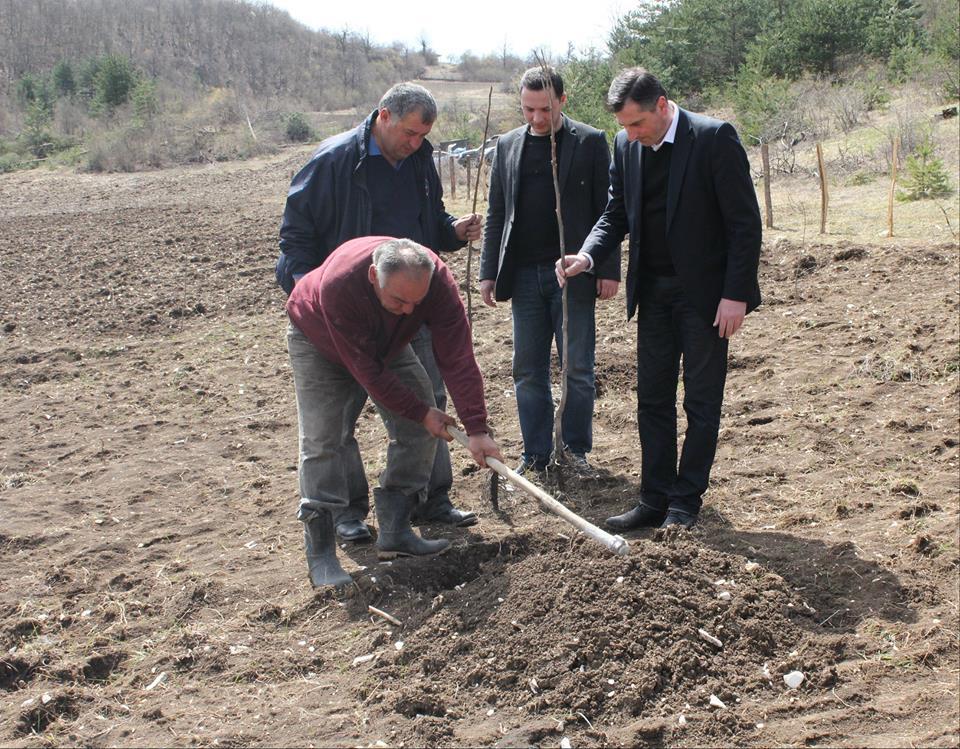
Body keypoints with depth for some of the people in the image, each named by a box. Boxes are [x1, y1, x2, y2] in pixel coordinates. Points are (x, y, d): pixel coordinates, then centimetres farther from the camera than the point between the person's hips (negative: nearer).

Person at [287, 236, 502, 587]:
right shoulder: (338, 285, -43)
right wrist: (422, 412, -27)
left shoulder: (437, 280, -34)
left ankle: (394, 532, 5)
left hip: (387, 343, 4)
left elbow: (457, 358, -31)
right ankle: (320, 554, -8)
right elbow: (366, 371, -34)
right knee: (323, 440, -15)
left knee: (419, 429, -5)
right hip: (320, 343, -4)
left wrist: (476, 429, -35)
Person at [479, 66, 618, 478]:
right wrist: (489, 271, 6)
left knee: (578, 368, 4)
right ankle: (535, 454, 17)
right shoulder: (508, 146, 10)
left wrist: (609, 269, -7)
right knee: (528, 370, 7)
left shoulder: (590, 142, -1)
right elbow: (496, 215, 12)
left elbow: (607, 210, -2)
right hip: (524, 274, 3)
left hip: (573, 272, -3)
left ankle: (576, 449, 18)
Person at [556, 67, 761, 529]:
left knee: (701, 402, 5)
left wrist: (735, 294, -17)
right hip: (652, 291, 6)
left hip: (704, 292, -6)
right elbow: (616, 214, 11)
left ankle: (686, 503, 15)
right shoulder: (625, 145, 3)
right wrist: (587, 256, -8)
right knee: (652, 399, 9)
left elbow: (745, 222, -13)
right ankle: (655, 500, 19)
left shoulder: (714, 138, -14)